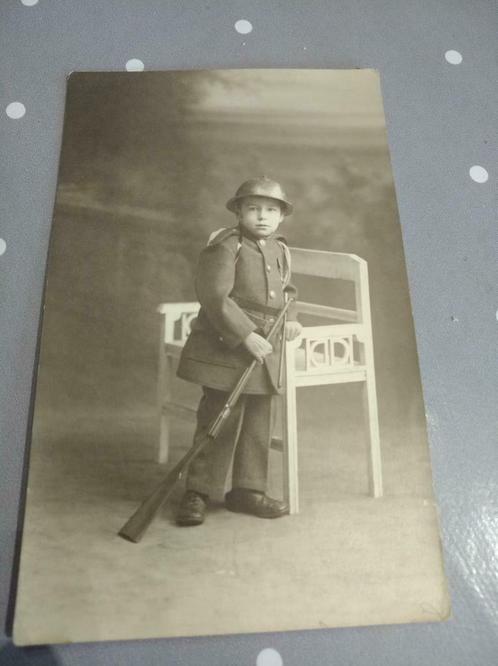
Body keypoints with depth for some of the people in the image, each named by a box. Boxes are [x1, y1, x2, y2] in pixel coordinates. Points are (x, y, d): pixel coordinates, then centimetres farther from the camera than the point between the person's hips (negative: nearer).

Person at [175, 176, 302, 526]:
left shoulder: (281, 251, 14)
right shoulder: (224, 247, -10)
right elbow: (216, 298, -18)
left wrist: (291, 318, 7)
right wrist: (247, 336, -23)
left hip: (267, 352, 7)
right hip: (225, 348, -7)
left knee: (260, 424, 12)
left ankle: (247, 489, 27)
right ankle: (197, 492, 13)